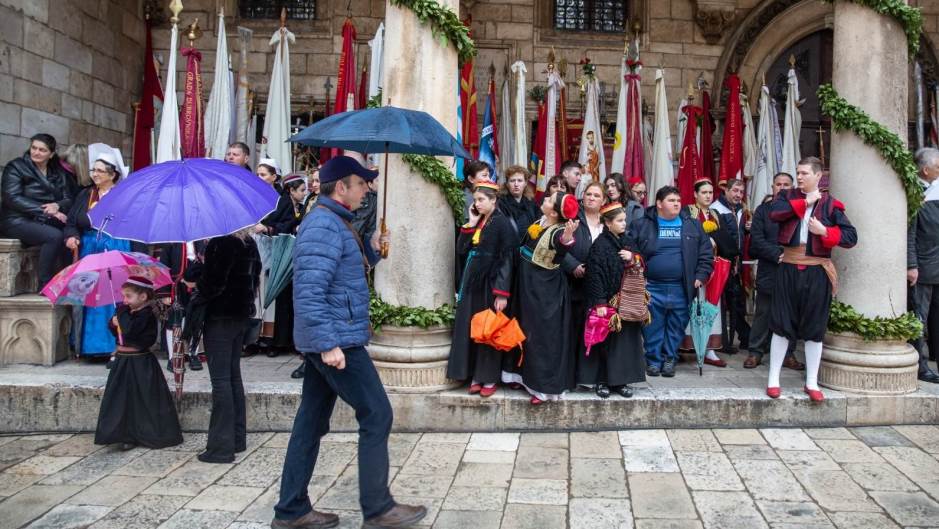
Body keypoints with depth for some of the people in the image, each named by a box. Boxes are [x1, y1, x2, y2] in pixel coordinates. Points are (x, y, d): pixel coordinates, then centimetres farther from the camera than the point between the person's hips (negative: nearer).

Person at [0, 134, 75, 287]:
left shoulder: (58, 172, 15)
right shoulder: (16, 167, 0)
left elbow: (68, 199, 7)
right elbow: (12, 198, -12)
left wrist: (57, 206, -19)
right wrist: (46, 211, -21)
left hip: (46, 222, 5)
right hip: (18, 221, -5)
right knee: (54, 236, -33)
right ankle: (45, 285, -24)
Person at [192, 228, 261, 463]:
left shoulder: (221, 242, -16)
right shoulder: (249, 242, 9)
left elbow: (212, 282, -18)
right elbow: (256, 276, 16)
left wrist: (197, 299, -2)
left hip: (220, 317, -8)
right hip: (241, 314, 8)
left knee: (220, 380, -4)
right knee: (234, 376, 15)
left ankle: (222, 446, -1)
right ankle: (237, 439, 22)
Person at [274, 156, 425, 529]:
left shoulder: (333, 222, 17)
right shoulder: (324, 225, -17)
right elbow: (309, 292, -24)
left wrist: (371, 251, 9)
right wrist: (329, 343, -28)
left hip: (328, 340, 10)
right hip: (337, 340, -10)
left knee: (312, 422, 12)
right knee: (377, 415, -3)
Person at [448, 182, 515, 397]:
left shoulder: (502, 223, -9)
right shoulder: (476, 221, 11)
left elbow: (507, 259, -14)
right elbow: (461, 250, 6)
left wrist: (502, 293, -19)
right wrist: (471, 223, -2)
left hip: (491, 283, -6)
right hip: (472, 283, 7)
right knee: (470, 330, 7)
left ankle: (489, 378, 11)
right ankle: (475, 376, 16)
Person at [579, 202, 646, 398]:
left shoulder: (626, 242, 10)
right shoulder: (600, 245, -11)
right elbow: (595, 275, -14)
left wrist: (632, 259, -5)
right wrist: (600, 303, -18)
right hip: (607, 301, -6)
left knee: (625, 339, 7)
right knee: (604, 340, 1)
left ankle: (620, 380, 16)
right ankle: (601, 381, 11)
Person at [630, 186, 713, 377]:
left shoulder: (692, 225, 8)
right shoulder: (642, 225, 1)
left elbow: (706, 254, 10)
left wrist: (701, 276, 0)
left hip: (681, 289, 2)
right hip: (652, 288, -2)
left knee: (676, 326, 8)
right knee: (653, 327, 3)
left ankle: (670, 358, 22)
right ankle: (653, 359, 17)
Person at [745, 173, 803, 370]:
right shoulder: (763, 210, 6)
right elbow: (757, 239, -3)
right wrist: (778, 255, -14)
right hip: (768, 271, -1)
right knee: (763, 314, 4)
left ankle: (788, 354, 14)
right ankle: (755, 352, 12)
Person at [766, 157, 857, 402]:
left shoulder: (830, 204, 3)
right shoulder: (788, 196, 8)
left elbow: (851, 236, -2)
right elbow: (774, 212, -14)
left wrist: (824, 231, -15)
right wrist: (805, 202, -10)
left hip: (817, 271, 0)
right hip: (789, 268, 1)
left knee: (814, 328, 6)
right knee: (782, 324, 3)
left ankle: (811, 383, 17)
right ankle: (773, 379, 12)